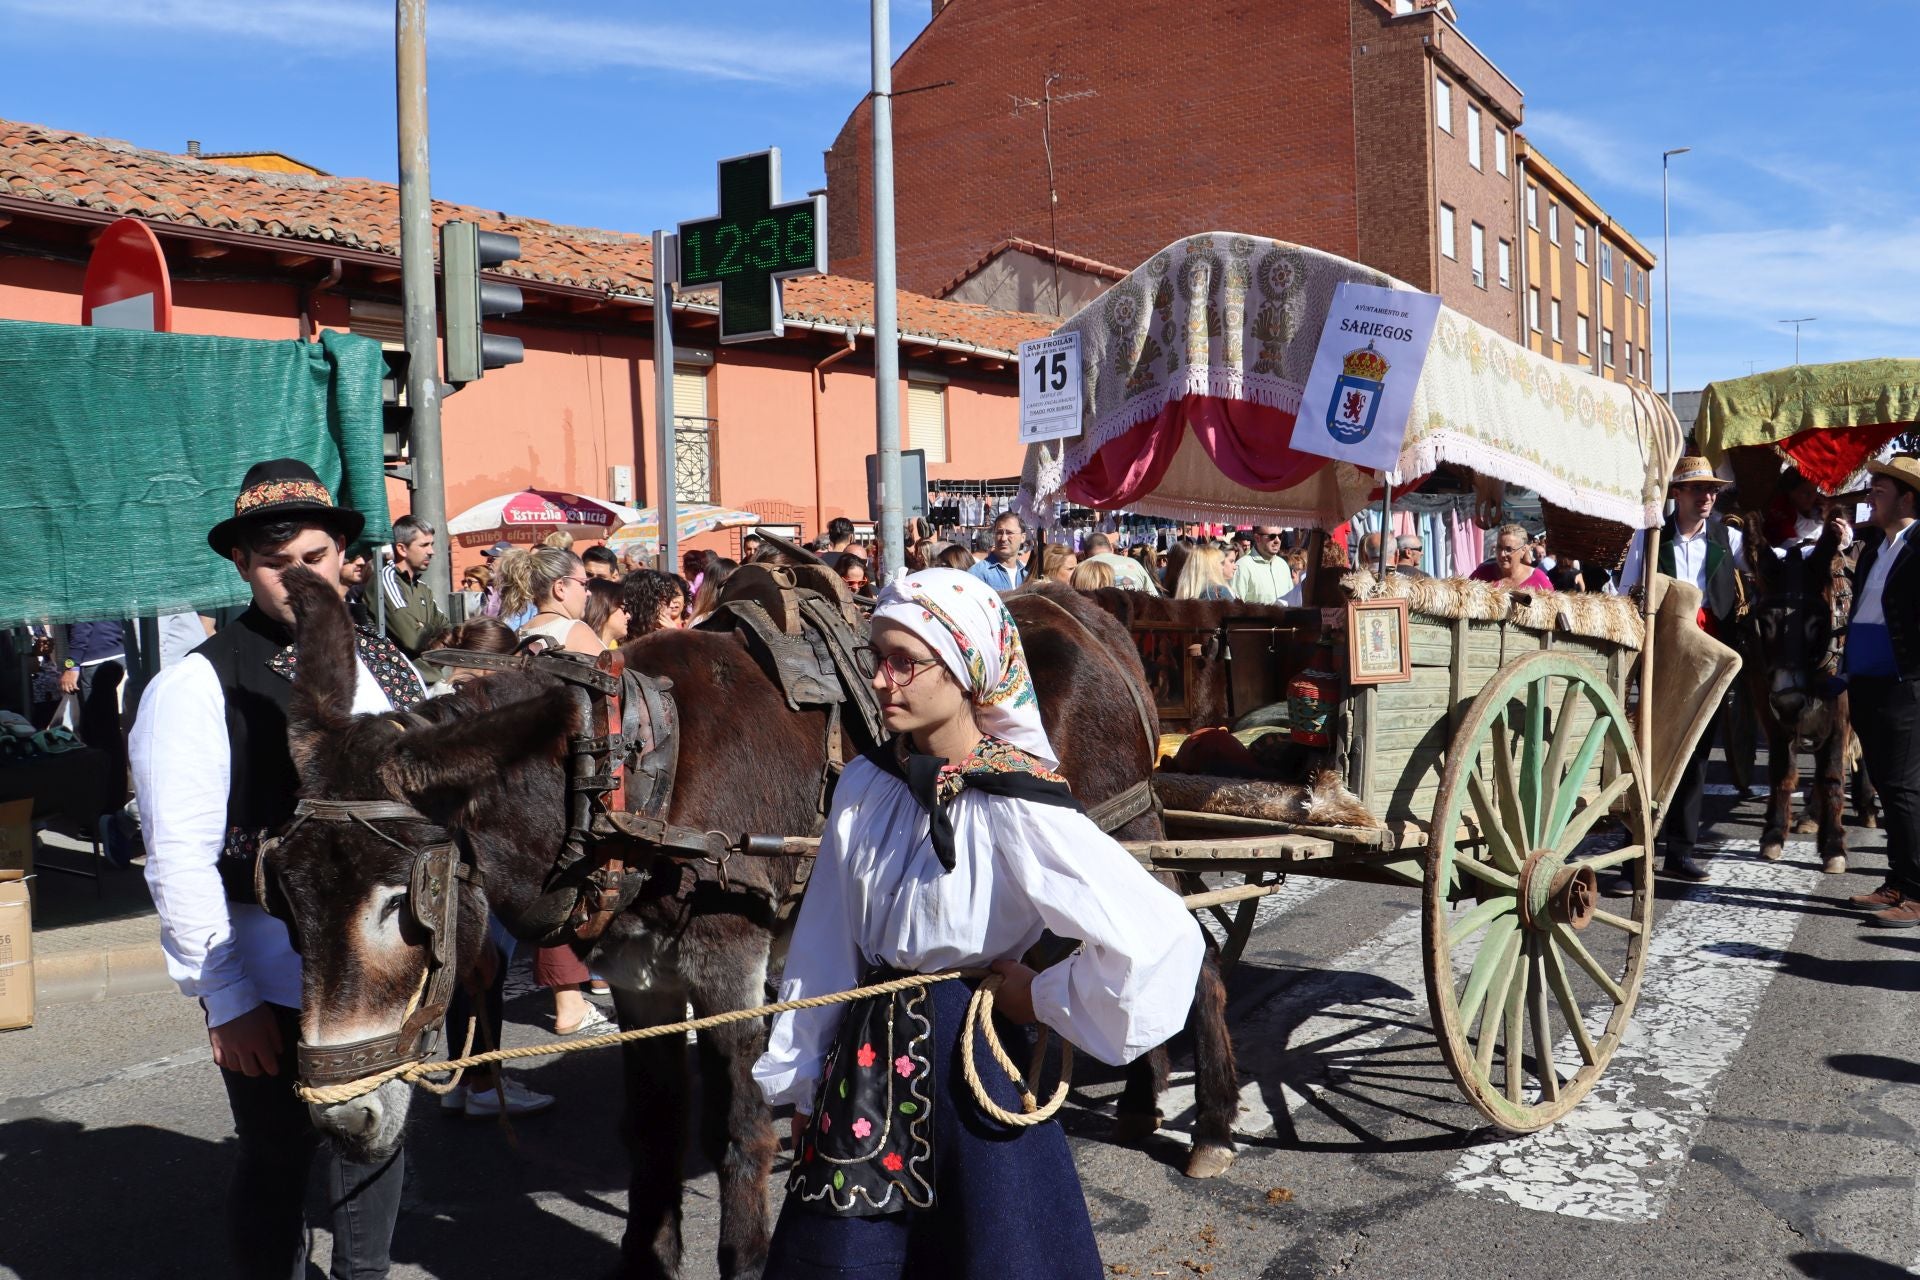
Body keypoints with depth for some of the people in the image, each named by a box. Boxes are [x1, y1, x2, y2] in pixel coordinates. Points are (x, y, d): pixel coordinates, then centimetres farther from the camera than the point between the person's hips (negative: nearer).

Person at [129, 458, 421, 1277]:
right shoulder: (197, 686, -11)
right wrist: (226, 1001, -14)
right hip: (272, 983, -5)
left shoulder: (385, 665, 5)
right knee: (277, 1163, 11)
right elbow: (180, 861, -13)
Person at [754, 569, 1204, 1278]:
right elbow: (825, 943, 7)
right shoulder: (867, 784, -1)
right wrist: (804, 1080, 10)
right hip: (863, 1065, 6)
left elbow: (1159, 938, -29)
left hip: (971, 1060, -5)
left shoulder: (1016, 807, -21)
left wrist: (1043, 999, -15)